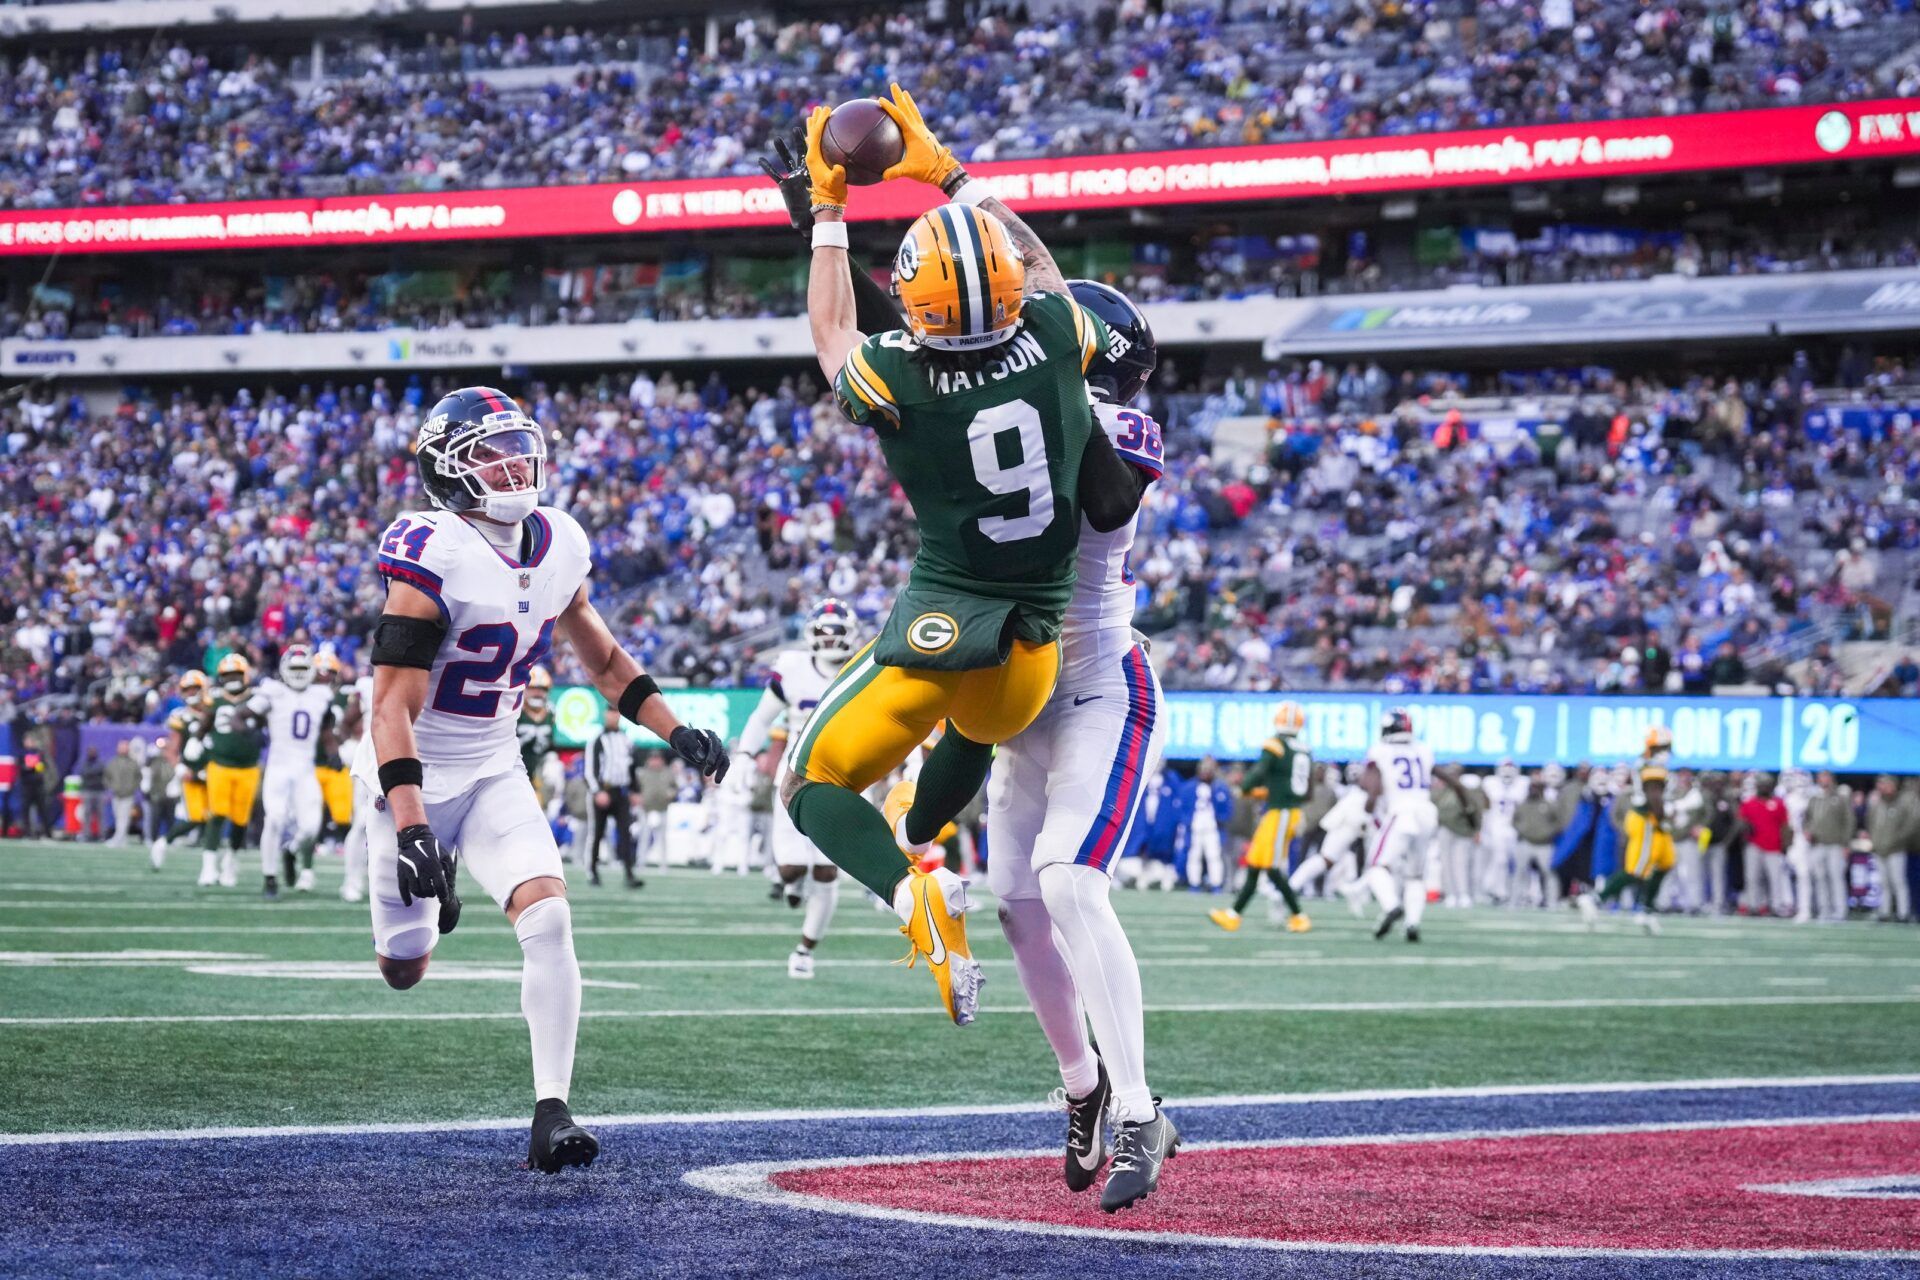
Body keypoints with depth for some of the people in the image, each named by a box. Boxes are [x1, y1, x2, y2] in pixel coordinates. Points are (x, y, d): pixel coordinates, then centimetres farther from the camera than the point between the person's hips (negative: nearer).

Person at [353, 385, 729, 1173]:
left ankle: (551, 1117, -17)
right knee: (405, 972, 7)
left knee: (549, 920, -19)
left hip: (494, 771, 5)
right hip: (415, 779, -4)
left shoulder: (558, 547, -2)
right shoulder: (433, 558, -23)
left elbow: (600, 655, 17)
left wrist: (673, 729, 8)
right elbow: (393, 707, -26)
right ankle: (426, 883, 45)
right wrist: (410, 825, -34)